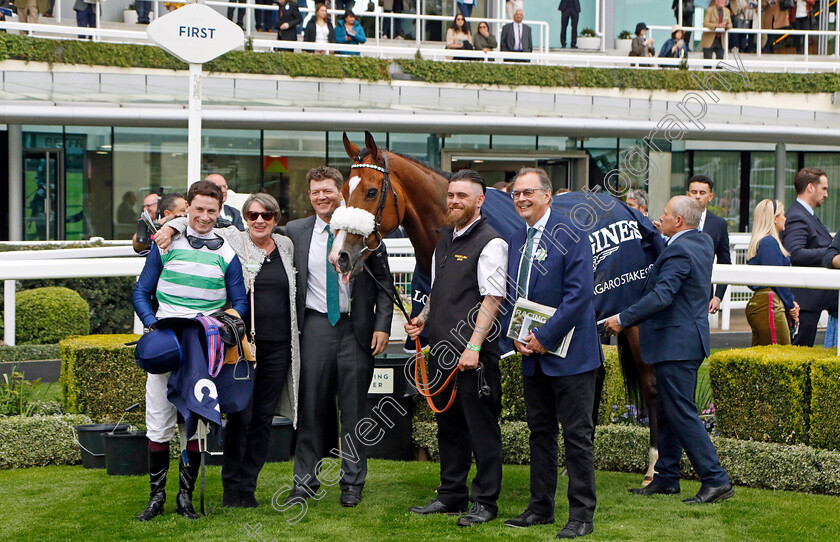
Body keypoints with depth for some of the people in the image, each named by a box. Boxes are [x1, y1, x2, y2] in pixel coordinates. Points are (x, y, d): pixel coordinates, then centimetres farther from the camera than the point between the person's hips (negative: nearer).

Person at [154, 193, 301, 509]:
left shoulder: (285, 246, 12)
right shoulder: (231, 240, 1)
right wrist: (171, 226, -14)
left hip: (277, 346, 4)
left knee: (263, 418, 6)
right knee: (240, 416, -4)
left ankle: (248, 487, 14)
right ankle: (231, 488, 8)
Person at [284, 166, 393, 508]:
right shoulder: (295, 232, 5)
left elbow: (383, 283, 4)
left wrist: (382, 325, -4)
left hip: (356, 328, -1)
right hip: (314, 328, 1)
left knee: (354, 409, 5)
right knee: (310, 407, 2)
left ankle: (352, 483, 16)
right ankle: (305, 482, 12)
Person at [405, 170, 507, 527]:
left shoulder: (490, 242, -10)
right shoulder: (445, 240, 16)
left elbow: (492, 299, -16)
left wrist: (473, 346, -21)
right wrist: (423, 318, 9)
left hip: (473, 353, -8)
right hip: (442, 348, 8)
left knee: (481, 426, -1)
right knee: (448, 424, 15)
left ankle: (485, 501, 7)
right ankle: (451, 494, 25)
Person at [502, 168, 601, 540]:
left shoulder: (570, 235, -11)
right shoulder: (516, 241, 12)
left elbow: (580, 292, -18)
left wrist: (545, 337, -18)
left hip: (568, 353, -7)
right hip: (533, 355, 8)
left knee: (577, 435, -2)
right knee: (540, 432, 13)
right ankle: (541, 507, 22)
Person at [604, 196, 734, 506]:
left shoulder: (679, 252, -20)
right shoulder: (703, 242, 10)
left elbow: (661, 296, -28)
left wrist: (623, 319, -23)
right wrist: (658, 237, 20)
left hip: (676, 345, -11)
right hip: (687, 340, 11)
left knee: (682, 413, -7)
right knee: (667, 413, 16)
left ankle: (716, 481, -7)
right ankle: (666, 478, 22)